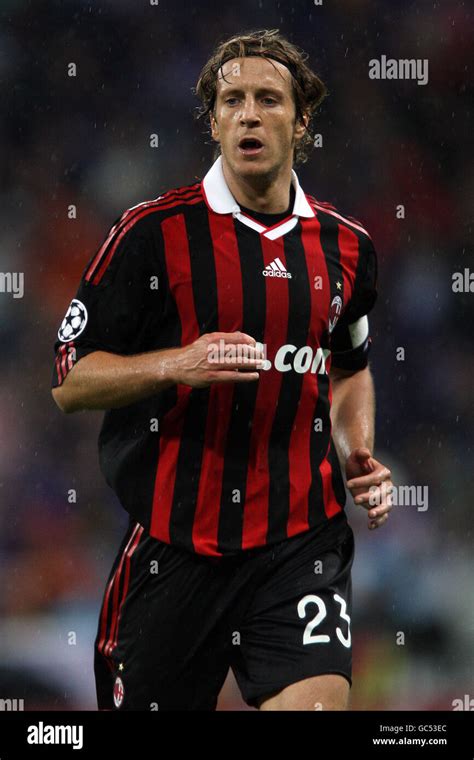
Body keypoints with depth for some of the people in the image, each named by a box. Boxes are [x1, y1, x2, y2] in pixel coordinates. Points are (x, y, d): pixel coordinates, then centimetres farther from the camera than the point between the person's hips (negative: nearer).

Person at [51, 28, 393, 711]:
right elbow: (70, 380, -3)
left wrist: (358, 458, 9)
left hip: (302, 541, 2)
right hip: (173, 544, -2)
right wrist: (176, 364, -19)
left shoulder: (346, 245, 9)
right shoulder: (154, 232, -4)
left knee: (318, 699, -19)